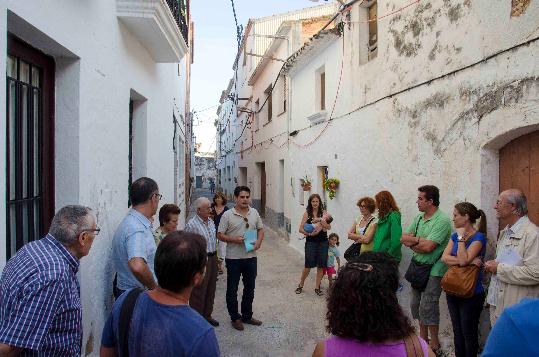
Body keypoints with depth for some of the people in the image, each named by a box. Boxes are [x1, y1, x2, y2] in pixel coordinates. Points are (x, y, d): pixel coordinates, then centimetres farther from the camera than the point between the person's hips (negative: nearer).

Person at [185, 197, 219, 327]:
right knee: (198, 291, 2)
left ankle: (207, 315, 32)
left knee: (211, 289, 17)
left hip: (212, 258, 8)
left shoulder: (211, 222, 9)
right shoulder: (192, 224, -16)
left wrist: (216, 257, 16)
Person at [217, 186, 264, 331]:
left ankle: (247, 316, 33)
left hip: (251, 256, 4)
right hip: (234, 258, -4)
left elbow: (260, 229, 13)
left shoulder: (254, 213, 4)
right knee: (232, 289, 8)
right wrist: (234, 239, -22)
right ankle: (235, 318, 25)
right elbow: (220, 235, -7)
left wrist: (259, 241, -5)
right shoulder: (227, 215, -9)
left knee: (250, 288, 16)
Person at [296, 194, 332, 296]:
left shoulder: (323, 213, 4)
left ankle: (317, 287, 21)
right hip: (311, 242, -2)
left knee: (321, 266, 6)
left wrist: (320, 220, -21)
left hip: (323, 242, 2)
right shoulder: (307, 213, 0)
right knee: (308, 265, 0)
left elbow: (329, 227, -8)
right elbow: (301, 229, -4)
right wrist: (308, 233, -20)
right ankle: (300, 285, 21)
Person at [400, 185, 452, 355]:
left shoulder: (442, 220, -17)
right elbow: (403, 238, 3)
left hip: (433, 270, -8)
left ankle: (434, 345, 15)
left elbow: (428, 247, -23)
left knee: (427, 307, -3)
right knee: (416, 304, 16)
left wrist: (413, 240, -7)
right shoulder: (419, 218, 8)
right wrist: (419, 241, -13)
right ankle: (423, 339, 32)